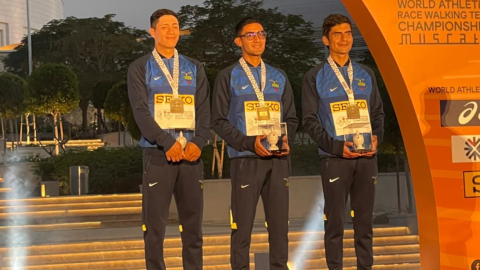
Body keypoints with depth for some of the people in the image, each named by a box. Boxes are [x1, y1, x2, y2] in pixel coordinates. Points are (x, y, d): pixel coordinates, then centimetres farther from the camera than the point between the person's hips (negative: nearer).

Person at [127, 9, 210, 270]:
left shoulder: (195, 69, 14)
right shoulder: (139, 69, 4)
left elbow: (204, 110, 6)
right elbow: (141, 112, -7)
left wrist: (198, 142, -11)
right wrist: (168, 142, -18)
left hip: (191, 154, 3)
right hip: (158, 154, -3)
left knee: (192, 226, 6)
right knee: (154, 227, -1)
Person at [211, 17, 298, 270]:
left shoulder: (279, 77, 14)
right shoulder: (228, 77, 2)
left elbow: (291, 118, 15)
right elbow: (219, 121, -4)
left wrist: (286, 141, -5)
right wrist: (250, 143, -16)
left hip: (278, 159, 4)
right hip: (245, 159, -3)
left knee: (279, 222, 4)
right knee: (242, 224, 0)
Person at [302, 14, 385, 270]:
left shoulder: (366, 75, 12)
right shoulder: (315, 77, 0)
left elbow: (378, 112, 15)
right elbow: (310, 120, -4)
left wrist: (376, 138, -5)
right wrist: (336, 146, -14)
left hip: (367, 157, 3)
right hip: (335, 158, -3)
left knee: (364, 219, 7)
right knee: (335, 221, 0)